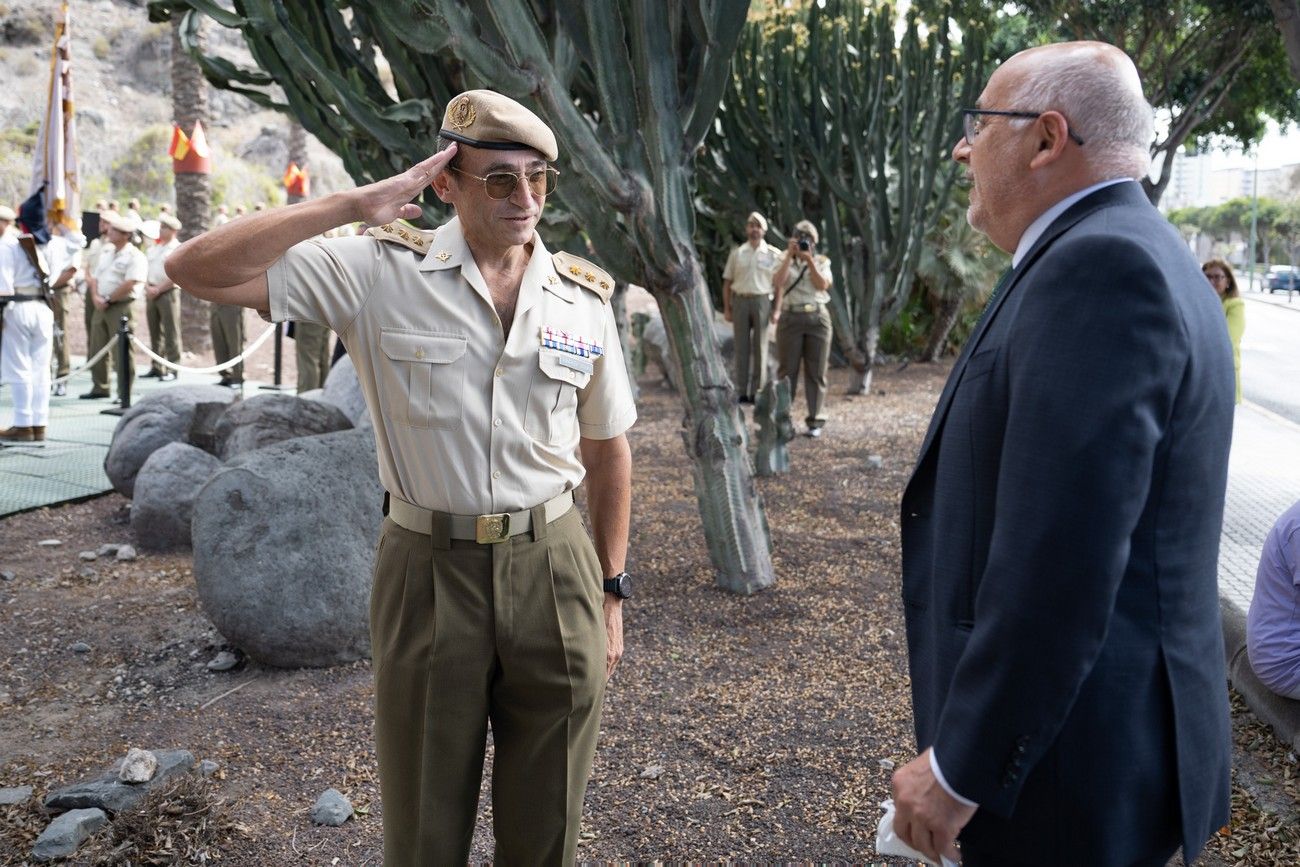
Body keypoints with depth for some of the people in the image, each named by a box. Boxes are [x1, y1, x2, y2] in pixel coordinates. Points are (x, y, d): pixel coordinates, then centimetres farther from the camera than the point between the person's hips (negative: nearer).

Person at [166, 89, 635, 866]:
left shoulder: (584, 297, 1)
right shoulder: (382, 271, -8)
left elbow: (608, 452, 9)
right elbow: (198, 271, -16)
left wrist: (611, 593, 10)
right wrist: (355, 205, -20)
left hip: (555, 571, 2)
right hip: (430, 573, -2)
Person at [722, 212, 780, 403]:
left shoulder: (773, 254, 4)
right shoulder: (737, 253, 10)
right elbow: (727, 282, 11)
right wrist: (727, 308, 4)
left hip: (762, 301, -2)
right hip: (740, 301, 2)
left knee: (760, 346, 1)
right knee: (741, 347, 2)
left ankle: (758, 391, 5)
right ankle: (742, 391, 6)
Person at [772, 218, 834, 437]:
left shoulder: (822, 262, 10)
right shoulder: (785, 262, 9)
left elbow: (822, 285, -7)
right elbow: (777, 283, -11)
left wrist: (809, 260, -11)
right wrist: (790, 255, -11)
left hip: (818, 318, 1)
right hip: (791, 318, 0)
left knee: (816, 371, 1)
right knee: (787, 369, -1)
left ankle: (815, 421, 5)